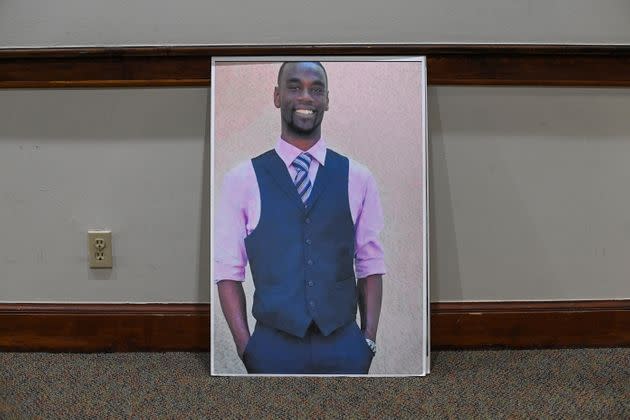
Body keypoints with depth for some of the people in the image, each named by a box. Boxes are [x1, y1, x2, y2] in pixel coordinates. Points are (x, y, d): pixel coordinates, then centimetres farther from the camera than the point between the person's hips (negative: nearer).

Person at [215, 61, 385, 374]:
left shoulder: (358, 179, 3)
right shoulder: (242, 180, -2)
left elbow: (370, 265, 4)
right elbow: (228, 270, -1)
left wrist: (369, 339, -2)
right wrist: (244, 346, -7)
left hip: (345, 345, 1)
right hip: (272, 347, -1)